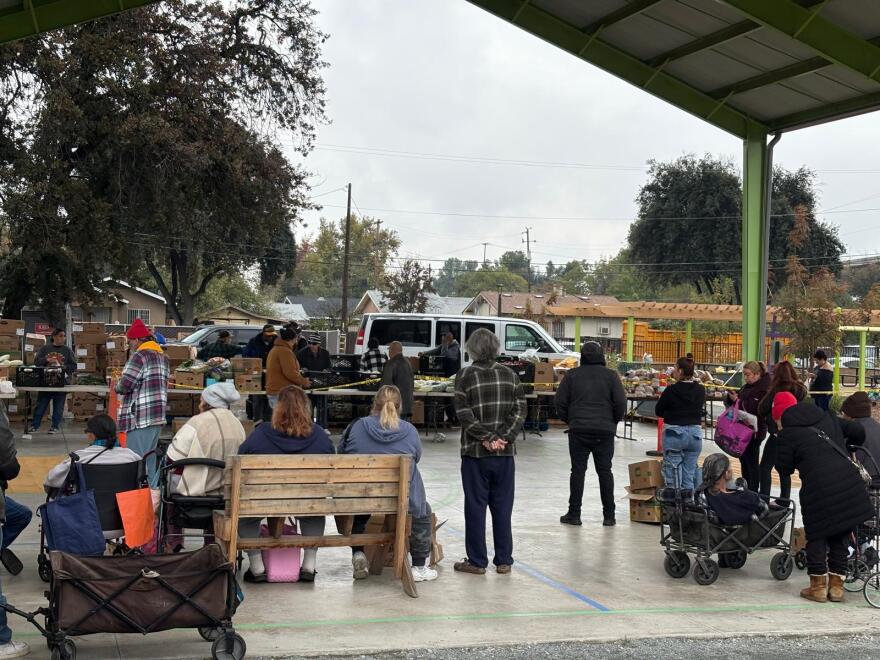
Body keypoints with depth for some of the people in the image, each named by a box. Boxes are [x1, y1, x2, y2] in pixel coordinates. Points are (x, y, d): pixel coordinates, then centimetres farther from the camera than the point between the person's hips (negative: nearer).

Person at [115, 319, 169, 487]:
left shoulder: (139, 356, -13)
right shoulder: (162, 356, 16)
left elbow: (124, 385, -18)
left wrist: (117, 386, 4)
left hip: (140, 418, -9)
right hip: (159, 416, 9)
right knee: (150, 460, 16)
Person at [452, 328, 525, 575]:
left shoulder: (465, 376, -6)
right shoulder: (510, 375, 5)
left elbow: (465, 414, -13)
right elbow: (519, 411, -1)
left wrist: (486, 437, -11)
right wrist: (504, 438, -6)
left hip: (475, 452, -3)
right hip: (505, 453, 3)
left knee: (475, 506, 4)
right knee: (502, 506, 10)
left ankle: (477, 561, 7)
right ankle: (504, 561, 13)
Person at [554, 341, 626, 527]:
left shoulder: (572, 375, 2)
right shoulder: (610, 375, 0)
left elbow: (560, 402, 1)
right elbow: (621, 403, -5)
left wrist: (569, 420, 15)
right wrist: (613, 421, 11)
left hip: (578, 430, 0)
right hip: (605, 431, 0)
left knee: (578, 470, 3)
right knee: (605, 471, 6)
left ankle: (574, 514, 3)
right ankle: (609, 515, 8)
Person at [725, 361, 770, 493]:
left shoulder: (763, 389, -16)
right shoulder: (746, 387, 12)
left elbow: (755, 409, -27)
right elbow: (731, 403, 17)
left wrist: (737, 400, -26)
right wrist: (731, 397, -4)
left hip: (754, 431, -9)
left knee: (752, 461, -3)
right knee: (743, 459, 16)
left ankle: (753, 491, 4)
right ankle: (746, 488, 27)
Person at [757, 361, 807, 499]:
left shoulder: (777, 390, -13)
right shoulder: (801, 390, 4)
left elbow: (761, 410, -11)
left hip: (778, 434, -7)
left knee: (765, 467, 0)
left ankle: (764, 499, -6)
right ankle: (784, 499, 18)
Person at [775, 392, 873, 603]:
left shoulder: (788, 433, -1)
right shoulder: (827, 418, 16)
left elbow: (784, 468, 4)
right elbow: (858, 431, 21)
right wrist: (844, 446, 39)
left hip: (819, 491, -5)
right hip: (850, 485, 5)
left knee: (816, 537, 10)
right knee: (841, 538, 15)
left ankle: (818, 586, 14)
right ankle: (836, 585, 19)